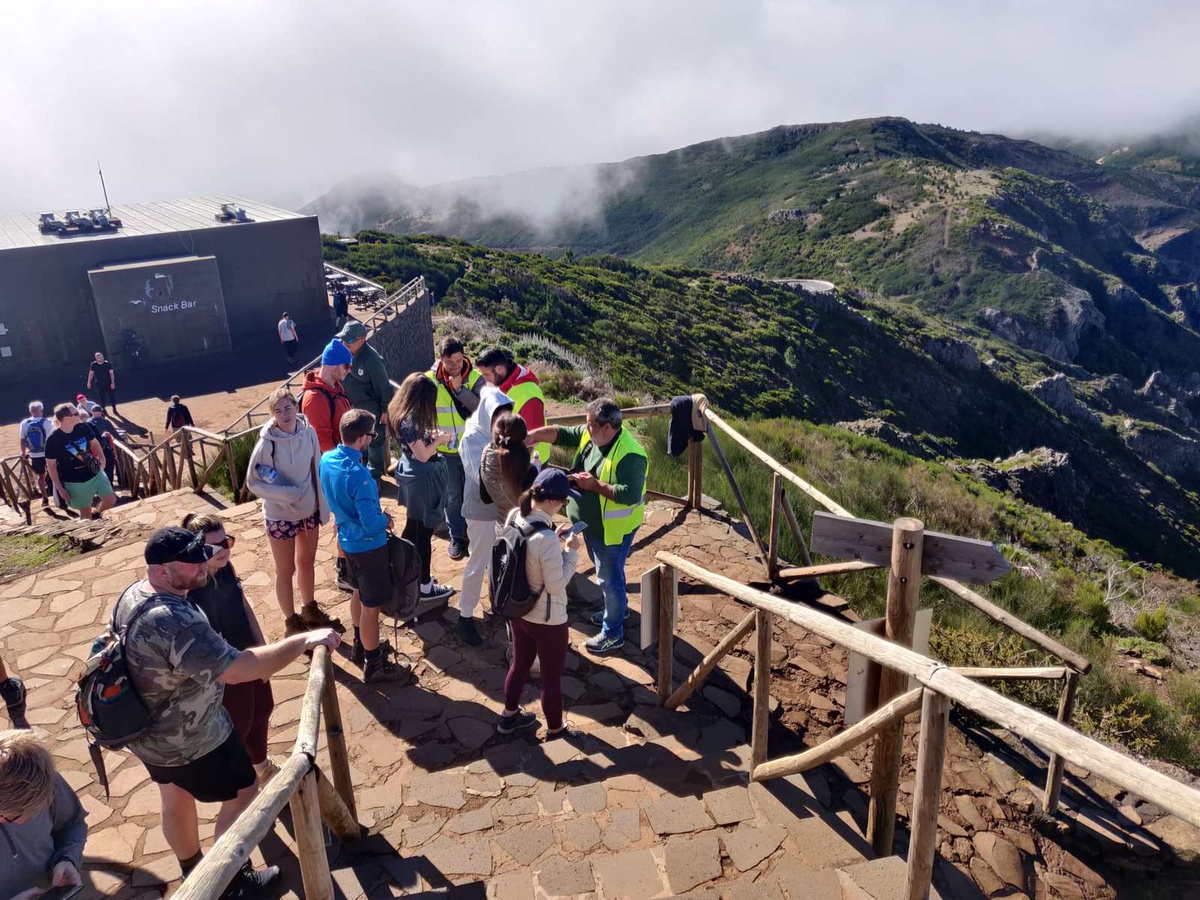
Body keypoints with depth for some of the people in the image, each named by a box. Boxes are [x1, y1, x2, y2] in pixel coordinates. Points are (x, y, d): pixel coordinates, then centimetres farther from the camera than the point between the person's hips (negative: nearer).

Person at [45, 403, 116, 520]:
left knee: (111, 500, 8)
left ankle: (96, 513, 37)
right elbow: (51, 466, -12)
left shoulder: (83, 427, -8)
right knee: (85, 511, 9)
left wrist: (102, 459, 1)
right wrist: (60, 488, -12)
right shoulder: (53, 439, -19)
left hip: (95, 473, 4)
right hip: (74, 482, -4)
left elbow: (94, 443, 12)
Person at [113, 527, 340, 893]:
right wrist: (304, 640, -39)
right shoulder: (174, 622, -39)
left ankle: (193, 872, 51)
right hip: (191, 740, -9)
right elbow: (235, 669, -44)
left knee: (176, 798, 28)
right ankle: (232, 880, 32)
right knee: (243, 794, 14)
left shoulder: (133, 594, -7)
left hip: (148, 732, 9)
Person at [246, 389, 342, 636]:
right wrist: (290, 494, -22)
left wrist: (323, 506, 0)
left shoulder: (308, 432, -11)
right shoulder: (267, 443, -21)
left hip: (309, 510, 4)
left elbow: (317, 470, -1)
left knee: (307, 562, 22)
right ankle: (291, 621, 30)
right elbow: (253, 482, -14)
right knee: (286, 570, 12)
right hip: (281, 515, -4)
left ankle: (310, 610, 43)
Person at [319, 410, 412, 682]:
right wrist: (386, 519, -9)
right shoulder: (357, 474, -33)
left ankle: (361, 645, 46)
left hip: (347, 538, 9)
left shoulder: (327, 459, -6)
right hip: (367, 544, -9)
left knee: (359, 593, 27)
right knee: (370, 606, 7)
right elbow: (371, 524, -30)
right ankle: (374, 665, 22)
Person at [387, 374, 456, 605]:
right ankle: (425, 587, 13)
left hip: (412, 476, 10)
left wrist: (429, 435, 3)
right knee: (423, 533, 2)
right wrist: (439, 440, -8)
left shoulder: (401, 414, 2)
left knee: (412, 527, 23)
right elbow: (423, 455, -21)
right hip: (422, 480, -10)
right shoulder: (411, 421, -26)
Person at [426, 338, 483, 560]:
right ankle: (457, 537, 26)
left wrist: (460, 389, -27)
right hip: (445, 450, 0)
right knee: (452, 497, 12)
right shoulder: (430, 380, -9)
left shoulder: (475, 378, -9)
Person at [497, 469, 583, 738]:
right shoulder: (547, 539, -34)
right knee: (552, 677, 16)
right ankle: (555, 730, 38)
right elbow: (556, 585, -24)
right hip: (547, 620, -7)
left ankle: (509, 716, 50)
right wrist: (571, 551, -15)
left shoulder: (514, 517, -10)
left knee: (520, 664, 29)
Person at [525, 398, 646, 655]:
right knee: (607, 573, 27)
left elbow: (629, 495, -35)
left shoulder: (629, 455, -31)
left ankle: (613, 634, 20)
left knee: (609, 578, 5)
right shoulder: (590, 435, -5)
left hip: (612, 529, -9)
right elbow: (561, 433, 2)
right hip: (592, 524, 9)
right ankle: (619, 609, 50)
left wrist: (595, 485, -30)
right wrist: (533, 435, -15)